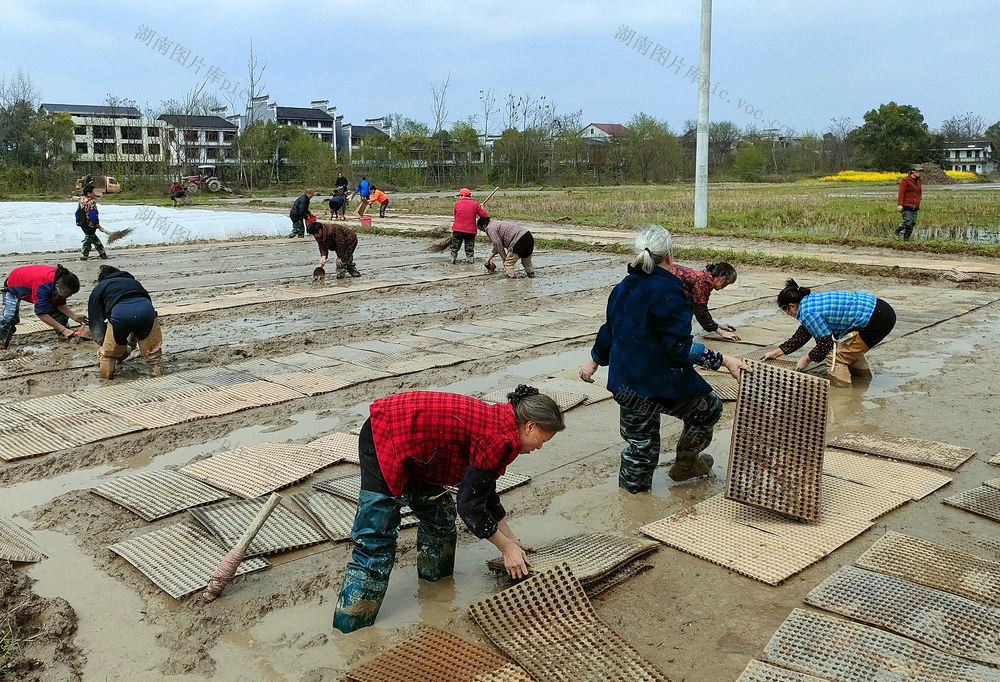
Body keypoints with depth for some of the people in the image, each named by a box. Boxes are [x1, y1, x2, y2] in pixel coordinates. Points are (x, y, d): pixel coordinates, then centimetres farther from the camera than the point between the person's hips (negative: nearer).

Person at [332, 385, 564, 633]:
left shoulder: (497, 421, 10)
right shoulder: (501, 438, -18)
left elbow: (485, 489, 22)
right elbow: (470, 505, -15)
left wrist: (510, 538, 24)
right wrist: (506, 547, -3)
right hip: (386, 442, -10)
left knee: (438, 511, 20)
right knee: (375, 542, -7)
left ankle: (435, 581, 38)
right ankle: (349, 630, -2)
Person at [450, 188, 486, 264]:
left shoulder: (457, 204, -3)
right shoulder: (475, 204, -3)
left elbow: (456, 216, 8)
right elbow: (483, 215, 0)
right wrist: (482, 208, 19)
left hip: (457, 230, 0)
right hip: (470, 231, 0)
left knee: (455, 247, 15)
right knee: (469, 249, 13)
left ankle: (453, 259, 17)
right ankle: (470, 259, 14)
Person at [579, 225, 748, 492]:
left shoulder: (623, 288, 6)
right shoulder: (669, 293, -18)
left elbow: (609, 329, 18)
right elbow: (681, 349, -22)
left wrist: (595, 361, 33)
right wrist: (723, 360, -18)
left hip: (624, 384, 7)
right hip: (661, 384, -7)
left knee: (639, 445, 19)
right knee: (708, 407, 21)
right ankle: (685, 466, 35)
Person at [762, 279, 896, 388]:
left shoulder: (807, 312, -14)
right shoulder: (812, 300, 15)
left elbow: (825, 344, -10)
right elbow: (801, 336, 23)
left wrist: (806, 359, 7)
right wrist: (775, 353, 27)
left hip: (875, 321, -10)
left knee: (835, 356, -5)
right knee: (850, 349, 29)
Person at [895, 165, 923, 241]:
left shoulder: (919, 181, 14)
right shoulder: (905, 180, -8)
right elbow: (901, 193, -13)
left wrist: (918, 204, 23)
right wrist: (900, 204, -19)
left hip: (915, 206, 7)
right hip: (906, 206, -7)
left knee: (913, 223, 2)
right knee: (908, 222, -14)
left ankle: (906, 239, 10)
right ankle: (898, 229, 14)